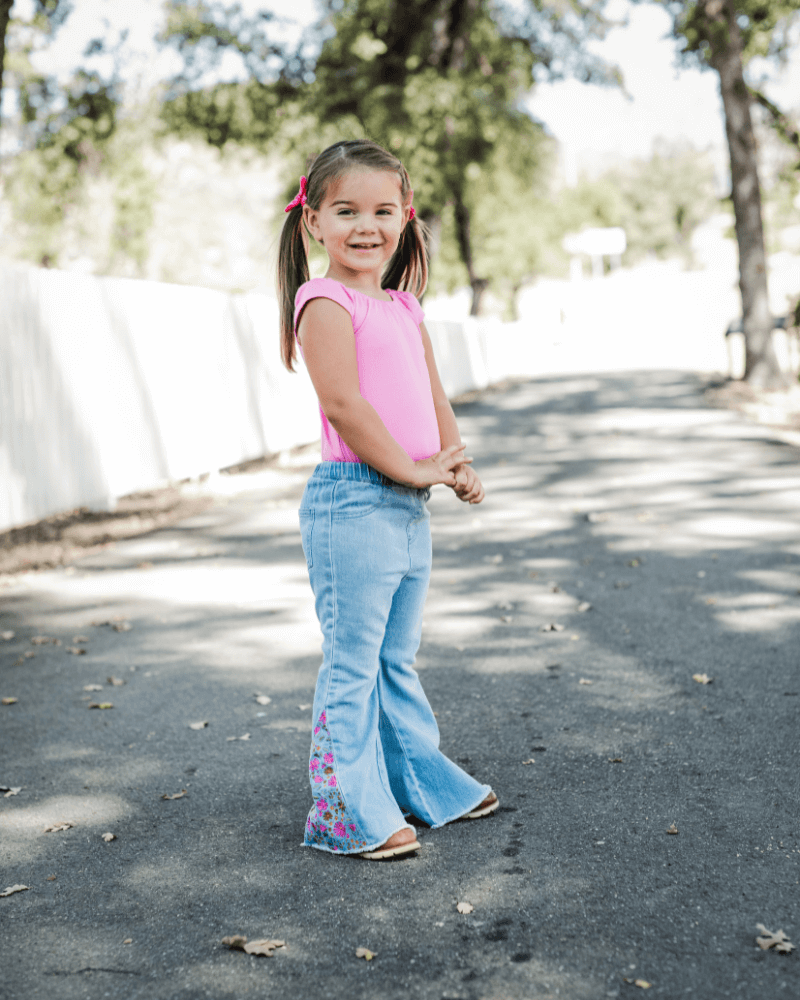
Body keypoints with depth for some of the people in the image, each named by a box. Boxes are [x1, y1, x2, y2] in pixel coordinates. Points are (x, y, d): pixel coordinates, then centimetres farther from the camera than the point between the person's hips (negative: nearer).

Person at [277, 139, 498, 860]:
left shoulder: (405, 308, 15)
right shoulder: (326, 302, -10)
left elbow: (433, 400, 18)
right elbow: (343, 403, -19)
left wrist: (458, 467, 3)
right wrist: (411, 469, -15)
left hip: (409, 505, 8)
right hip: (353, 502, -8)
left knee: (398, 659, 20)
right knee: (352, 665, 0)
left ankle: (425, 785, 32)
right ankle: (348, 815, 11)